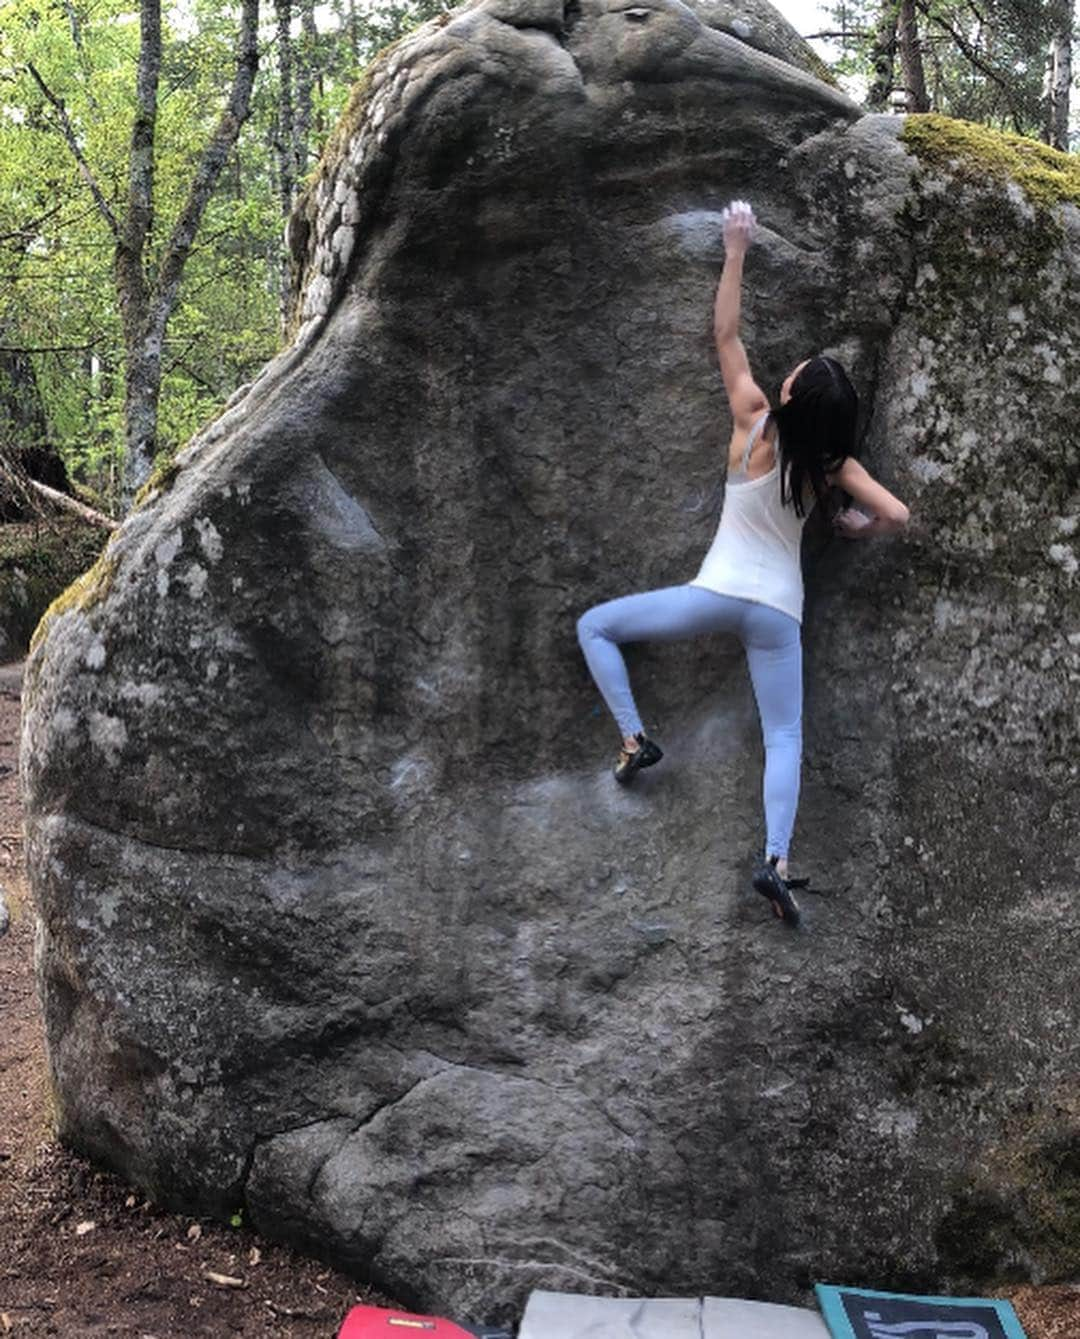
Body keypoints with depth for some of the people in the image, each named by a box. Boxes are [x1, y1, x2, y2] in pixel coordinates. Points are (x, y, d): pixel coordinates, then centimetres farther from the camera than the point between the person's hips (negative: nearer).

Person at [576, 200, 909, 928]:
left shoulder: (755, 424, -7)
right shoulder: (835, 464, -1)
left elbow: (726, 335, -1)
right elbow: (898, 514, -3)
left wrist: (735, 251, 5)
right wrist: (858, 525, 19)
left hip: (719, 594, -3)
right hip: (780, 611, 3)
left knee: (595, 625, 14)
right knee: (786, 737, 6)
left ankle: (635, 739, 3)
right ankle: (776, 862, -10)